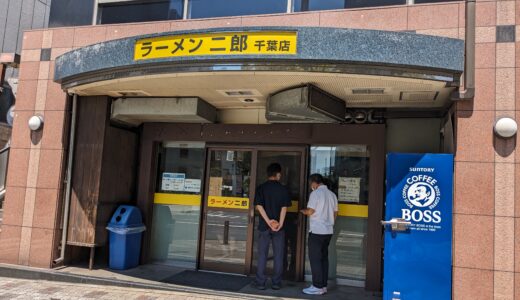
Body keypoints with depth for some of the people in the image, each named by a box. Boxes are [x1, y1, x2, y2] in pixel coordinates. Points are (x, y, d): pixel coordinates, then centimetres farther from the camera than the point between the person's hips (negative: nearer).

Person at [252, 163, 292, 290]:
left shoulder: (261, 188, -1)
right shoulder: (283, 189, -1)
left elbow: (259, 206, -9)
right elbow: (284, 207, -7)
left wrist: (268, 221, -12)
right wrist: (280, 223, -10)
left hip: (264, 226, 0)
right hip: (279, 226, 0)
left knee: (262, 255, 7)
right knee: (278, 256, 8)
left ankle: (260, 282, 9)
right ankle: (276, 283, 12)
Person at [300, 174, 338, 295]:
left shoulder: (316, 193, -11)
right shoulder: (332, 194, 10)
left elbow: (310, 211, -14)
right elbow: (335, 214, 14)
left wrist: (303, 211, 6)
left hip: (316, 231, -7)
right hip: (328, 231, 7)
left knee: (315, 259, 0)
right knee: (324, 258, 13)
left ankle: (317, 287, 2)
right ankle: (323, 285, 17)